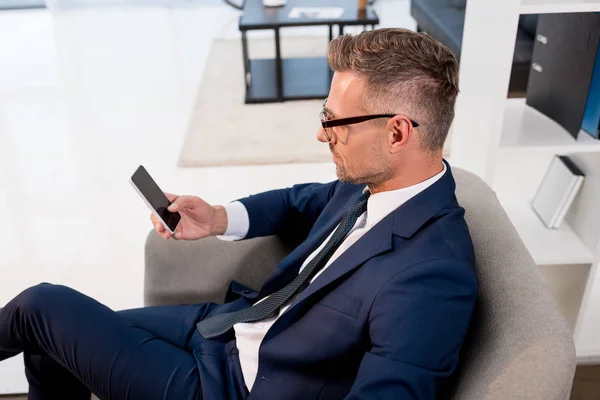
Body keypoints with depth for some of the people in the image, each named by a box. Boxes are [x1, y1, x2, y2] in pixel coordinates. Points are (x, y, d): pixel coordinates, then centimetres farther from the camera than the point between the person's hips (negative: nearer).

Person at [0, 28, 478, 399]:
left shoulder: (432, 282, -32)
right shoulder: (371, 183, -6)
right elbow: (304, 202, 14)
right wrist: (221, 219, -3)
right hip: (228, 322, 7)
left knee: (43, 306, 0)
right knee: (52, 343, 15)